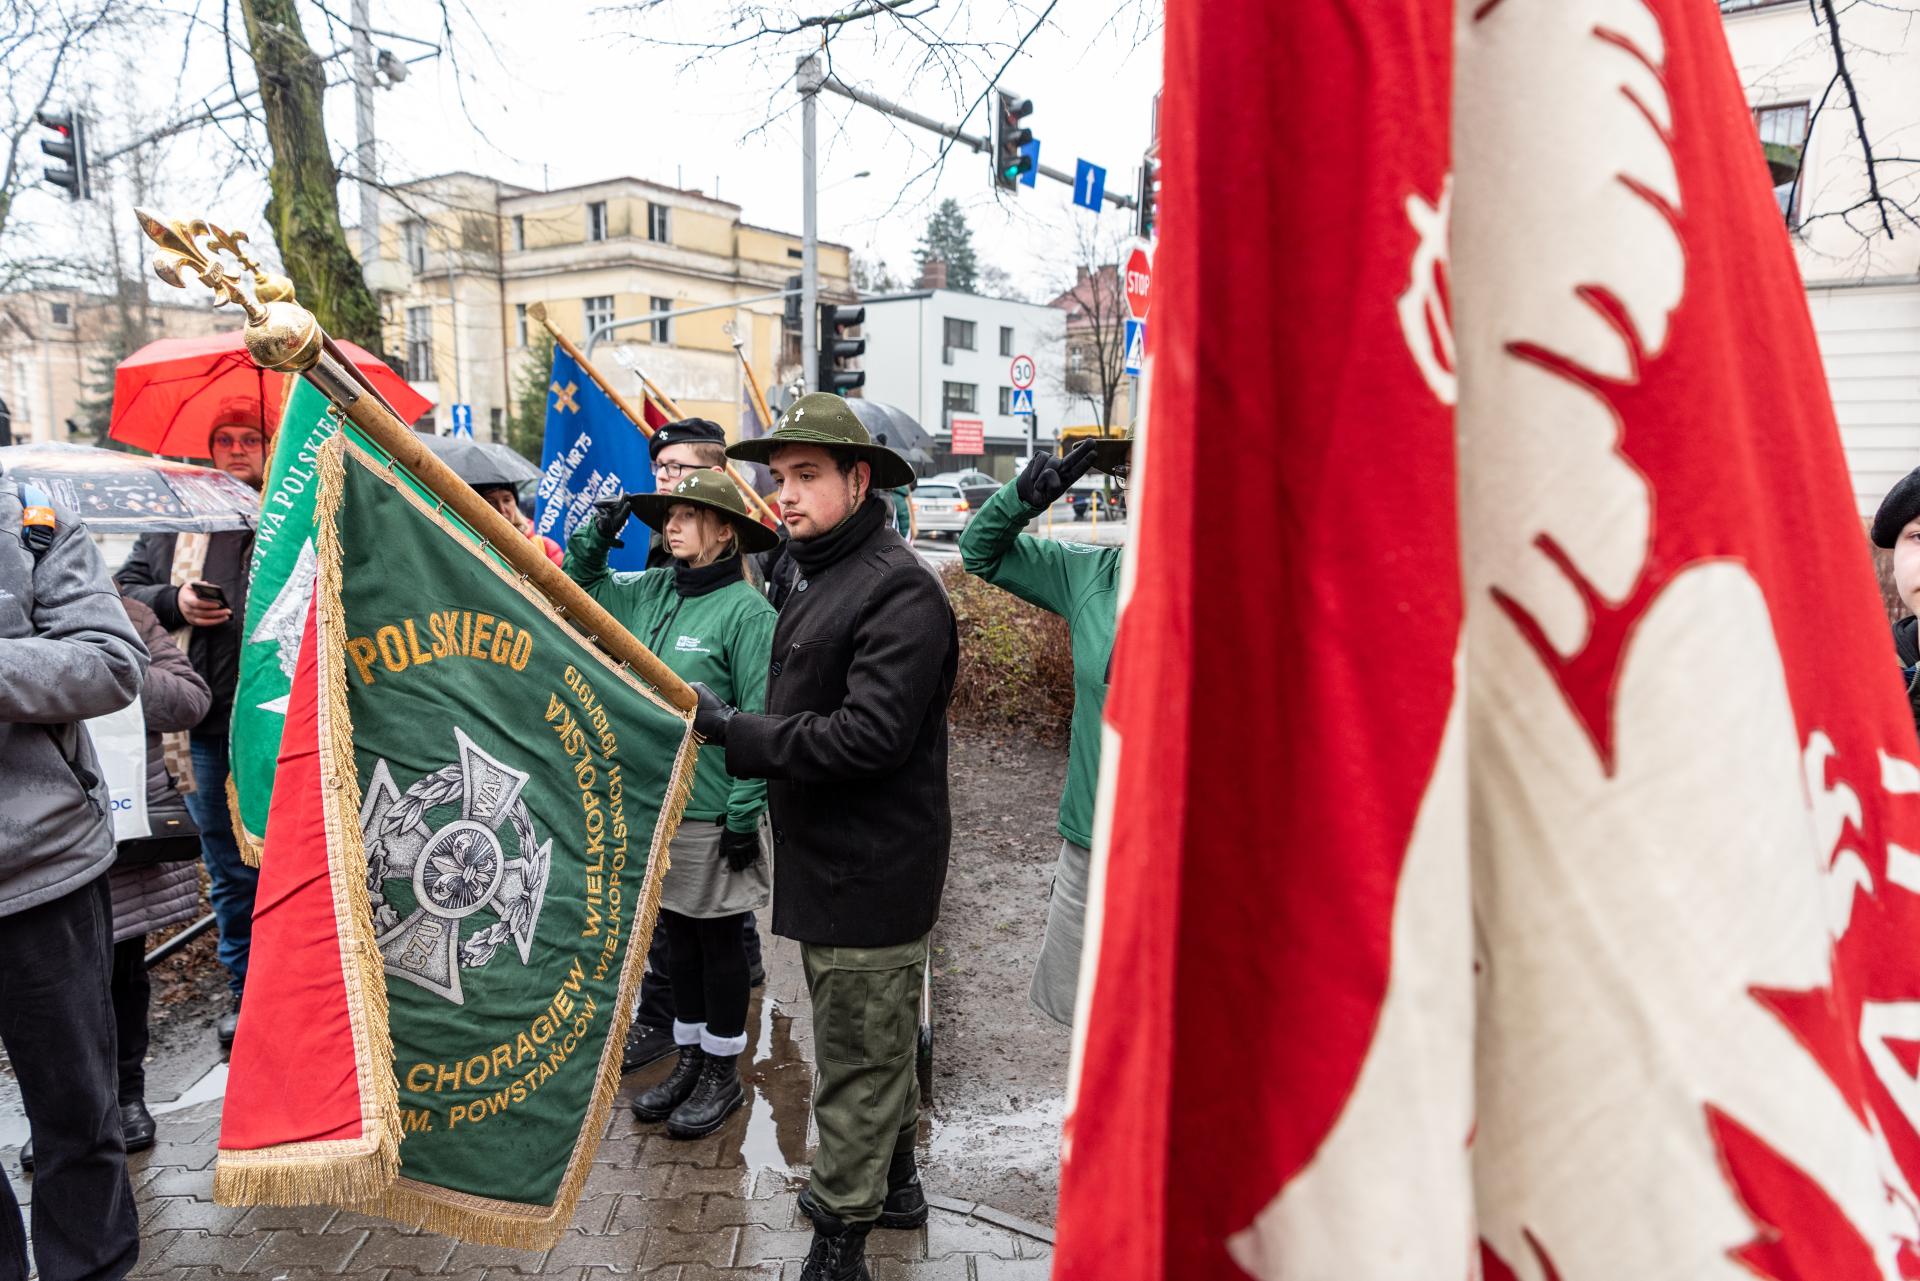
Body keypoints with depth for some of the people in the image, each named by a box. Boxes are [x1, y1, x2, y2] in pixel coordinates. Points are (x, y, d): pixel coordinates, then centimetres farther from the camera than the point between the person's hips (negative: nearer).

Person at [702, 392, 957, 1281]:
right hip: (831, 861, 10)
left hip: (868, 874, -10)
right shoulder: (816, 576, 14)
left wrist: (734, 728, -22)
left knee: (856, 1059, 4)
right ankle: (893, 1182, 43)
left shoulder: (899, 590, -20)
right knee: (879, 1042, 24)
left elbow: (869, 734, -27)